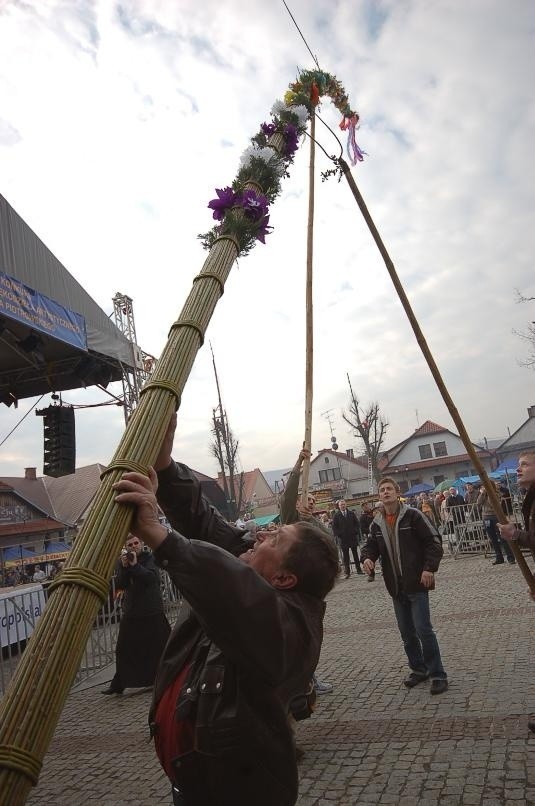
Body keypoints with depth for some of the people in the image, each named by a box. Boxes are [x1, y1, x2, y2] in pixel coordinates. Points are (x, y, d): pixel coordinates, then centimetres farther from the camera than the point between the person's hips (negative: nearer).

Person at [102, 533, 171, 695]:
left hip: (153, 611, -3)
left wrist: (135, 565, -27)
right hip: (131, 612, 3)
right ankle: (118, 684, 24)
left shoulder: (150, 558, -6)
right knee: (124, 650, 9)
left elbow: (151, 577, -21)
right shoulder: (121, 561, 4)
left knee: (162, 645, 4)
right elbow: (120, 584, -6)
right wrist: (124, 567, -20)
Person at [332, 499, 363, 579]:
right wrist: (338, 535, -8)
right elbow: (334, 527, 1)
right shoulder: (336, 515, 0)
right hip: (343, 538, -2)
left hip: (353, 537, 2)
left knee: (355, 553, 11)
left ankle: (358, 569, 20)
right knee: (345, 555, 1)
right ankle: (347, 572, 5)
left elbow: (357, 523, 8)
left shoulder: (351, 513, 5)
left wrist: (357, 532, -3)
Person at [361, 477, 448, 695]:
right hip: (396, 587, 6)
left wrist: (429, 568, -16)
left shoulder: (412, 516, -9)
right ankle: (418, 669, 31)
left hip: (417, 584, -5)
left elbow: (434, 541, -9)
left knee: (423, 629, -6)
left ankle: (438, 674, 9)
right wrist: (367, 557, -11)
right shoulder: (377, 523, 6)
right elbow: (371, 545, 11)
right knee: (407, 633, 14)